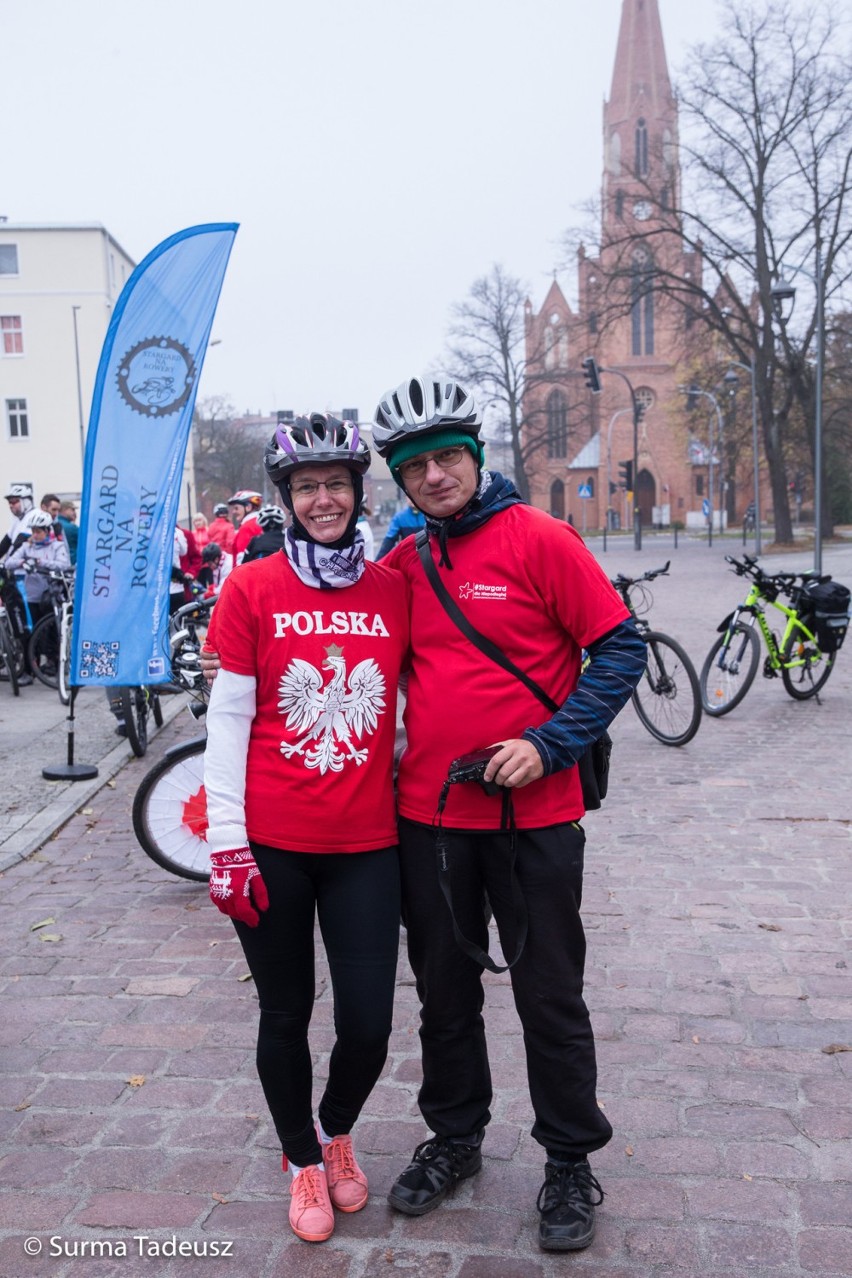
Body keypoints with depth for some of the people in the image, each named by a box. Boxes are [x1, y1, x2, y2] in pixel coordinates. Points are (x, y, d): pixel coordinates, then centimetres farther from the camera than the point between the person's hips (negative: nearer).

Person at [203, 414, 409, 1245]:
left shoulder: (394, 590, 2)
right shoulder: (251, 589, -3)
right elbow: (227, 718, -4)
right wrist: (226, 842, -7)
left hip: (367, 844, 2)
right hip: (272, 847, -1)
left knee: (369, 1022, 4)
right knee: (285, 1015, 13)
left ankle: (336, 1130, 38)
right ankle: (302, 1162, 39)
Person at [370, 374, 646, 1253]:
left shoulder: (542, 540, -9)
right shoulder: (400, 564, 5)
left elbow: (620, 649, -9)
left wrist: (548, 744, -18)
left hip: (532, 816, -4)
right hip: (427, 816, 5)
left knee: (551, 998, 10)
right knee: (444, 990, 18)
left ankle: (570, 1162, 31)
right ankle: (455, 1137, 40)